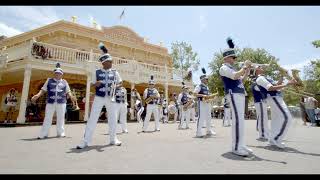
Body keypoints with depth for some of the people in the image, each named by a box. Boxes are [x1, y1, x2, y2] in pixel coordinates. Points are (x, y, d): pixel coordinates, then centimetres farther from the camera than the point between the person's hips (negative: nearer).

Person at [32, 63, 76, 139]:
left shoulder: (64, 82, 12)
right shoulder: (49, 80, 12)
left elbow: (68, 92, 10)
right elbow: (43, 90, 8)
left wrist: (71, 97, -9)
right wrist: (37, 95, -8)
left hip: (61, 102, 0)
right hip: (50, 102, 0)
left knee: (60, 118, 5)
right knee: (47, 118, 3)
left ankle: (60, 133, 15)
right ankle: (43, 134, 10)